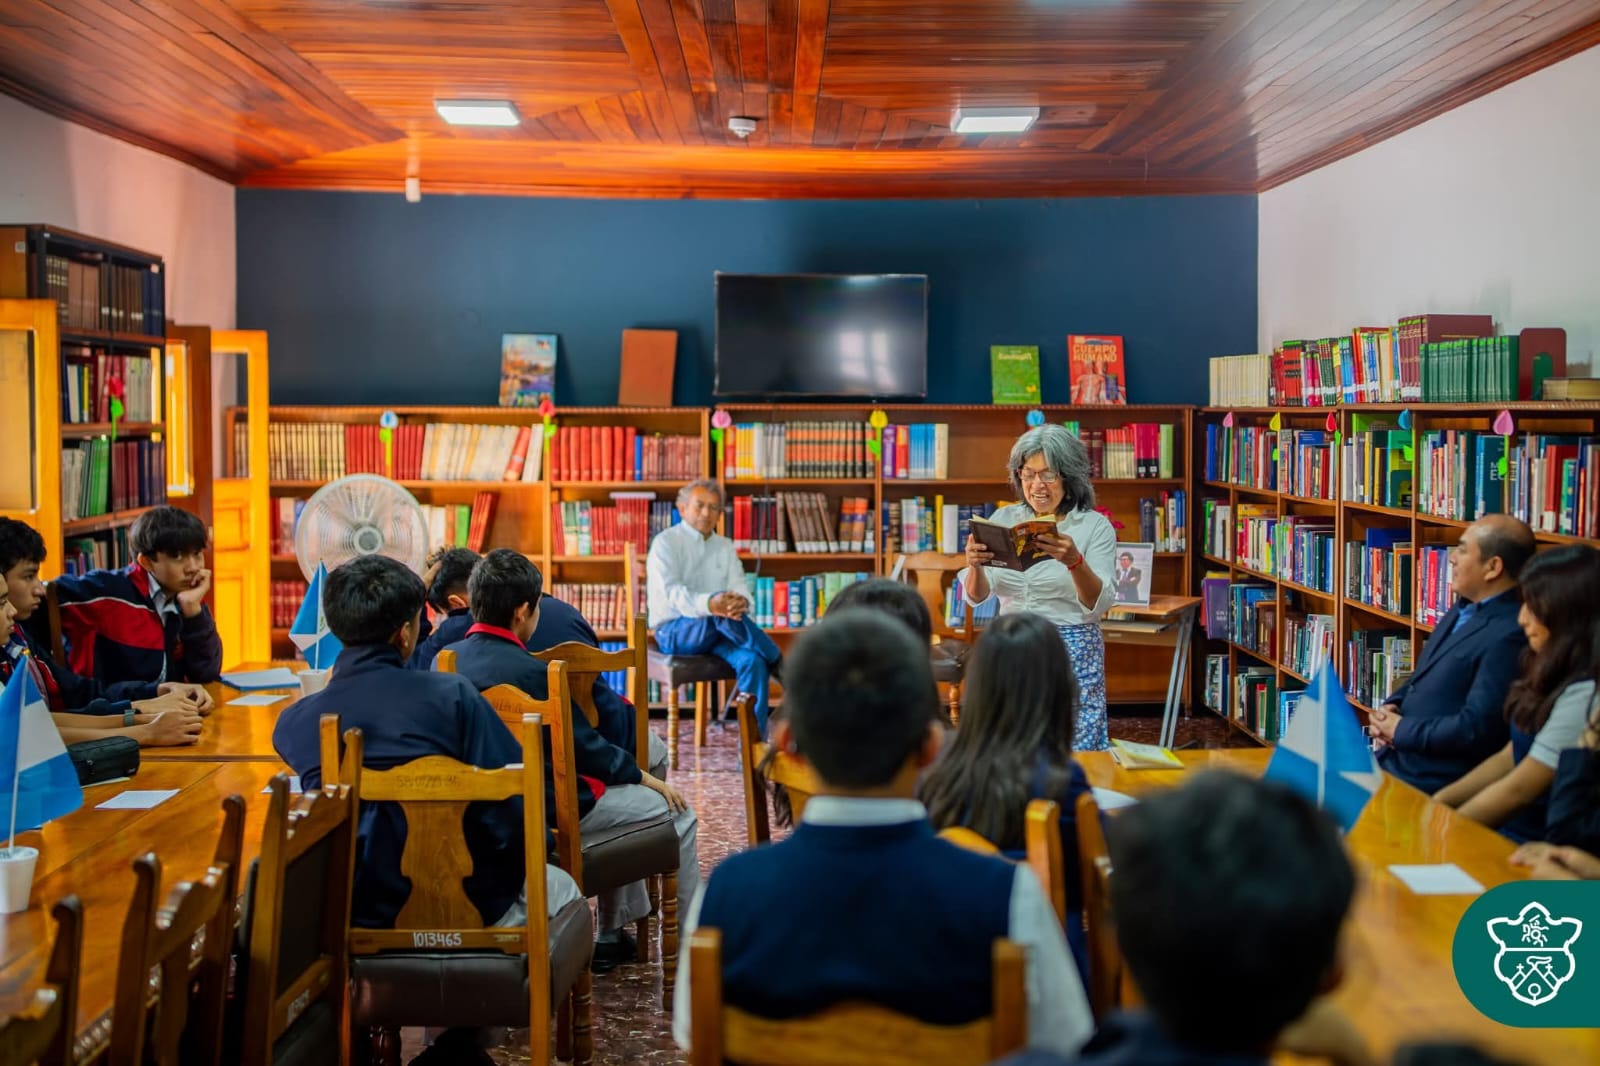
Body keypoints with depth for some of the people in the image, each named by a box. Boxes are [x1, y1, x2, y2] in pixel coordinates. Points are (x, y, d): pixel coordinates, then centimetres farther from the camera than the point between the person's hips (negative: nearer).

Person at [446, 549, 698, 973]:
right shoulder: (531, 672, -25)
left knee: (619, 788, 31)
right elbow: (588, 747, -16)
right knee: (677, 812, 6)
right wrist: (650, 780, -3)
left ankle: (614, 934, 35)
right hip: (548, 811, -9)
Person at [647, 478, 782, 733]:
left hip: (717, 631, 5)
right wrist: (709, 604, -41)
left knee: (752, 660, -28)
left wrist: (741, 602, -27)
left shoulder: (725, 547, 16)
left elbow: (739, 587, 1)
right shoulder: (666, 542, -2)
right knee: (721, 615, -36)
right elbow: (672, 592, -19)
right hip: (674, 632, -5)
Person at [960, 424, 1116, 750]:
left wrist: (1075, 561, -28)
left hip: (1073, 654, -2)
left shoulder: (1095, 526, -3)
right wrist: (975, 565, -21)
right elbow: (977, 596, 0)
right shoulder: (1004, 519, 5)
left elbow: (1097, 606, -11)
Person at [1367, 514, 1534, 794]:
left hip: (1433, 779, -9)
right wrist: (1391, 707, 2)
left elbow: (1475, 728, -24)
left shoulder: (1509, 636, -21)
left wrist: (1401, 729, -13)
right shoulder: (1465, 608, 10)